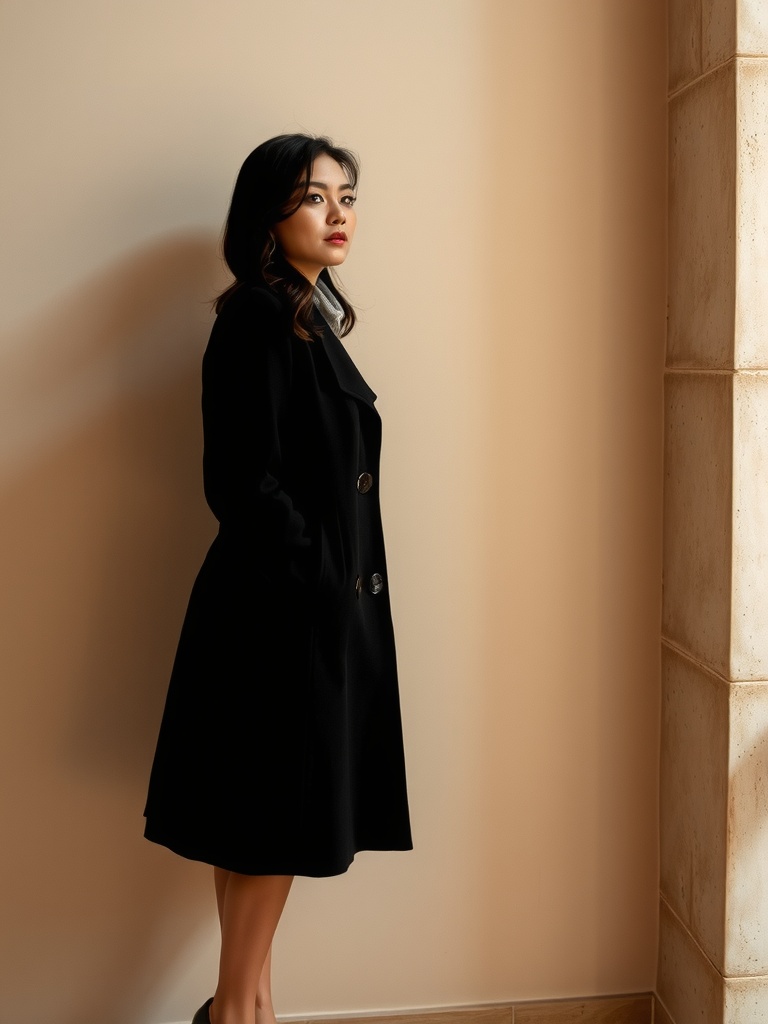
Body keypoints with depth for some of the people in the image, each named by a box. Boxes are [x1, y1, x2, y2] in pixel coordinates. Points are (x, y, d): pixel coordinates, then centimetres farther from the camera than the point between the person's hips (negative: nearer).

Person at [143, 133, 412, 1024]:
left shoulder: (313, 318, 14)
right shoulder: (257, 319, -14)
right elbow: (246, 482, -20)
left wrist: (344, 584, 11)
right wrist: (322, 576, -13)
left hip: (320, 607, 9)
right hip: (280, 610, -9)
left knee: (269, 830, 15)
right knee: (274, 821, 2)